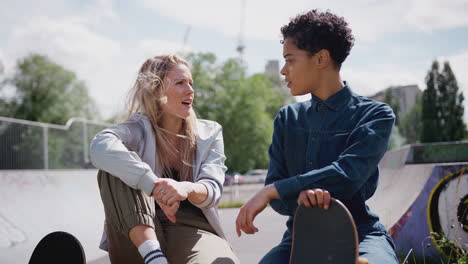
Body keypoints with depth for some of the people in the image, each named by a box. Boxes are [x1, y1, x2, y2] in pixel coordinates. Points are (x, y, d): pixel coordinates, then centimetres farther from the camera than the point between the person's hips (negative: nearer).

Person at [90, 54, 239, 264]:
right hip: (140, 238, 1)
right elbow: (101, 146, -24)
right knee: (114, 169, -24)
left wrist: (187, 189, -32)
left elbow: (213, 190, -7)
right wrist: (156, 187, -37)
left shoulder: (209, 133, 9)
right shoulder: (140, 129, 1)